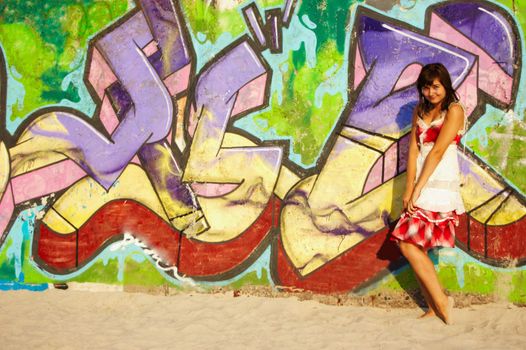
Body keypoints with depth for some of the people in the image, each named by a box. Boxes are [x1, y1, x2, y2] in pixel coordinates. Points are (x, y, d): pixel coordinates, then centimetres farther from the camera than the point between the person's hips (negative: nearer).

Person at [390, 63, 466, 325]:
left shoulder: (454, 110, -5)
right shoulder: (420, 111, 16)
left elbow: (437, 152, -11)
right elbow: (414, 150, 7)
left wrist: (417, 190, -14)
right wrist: (409, 189, -3)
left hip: (441, 187, -7)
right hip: (422, 187, 7)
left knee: (408, 244, -15)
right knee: (415, 248, 2)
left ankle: (440, 302, -7)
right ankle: (434, 308, 8)